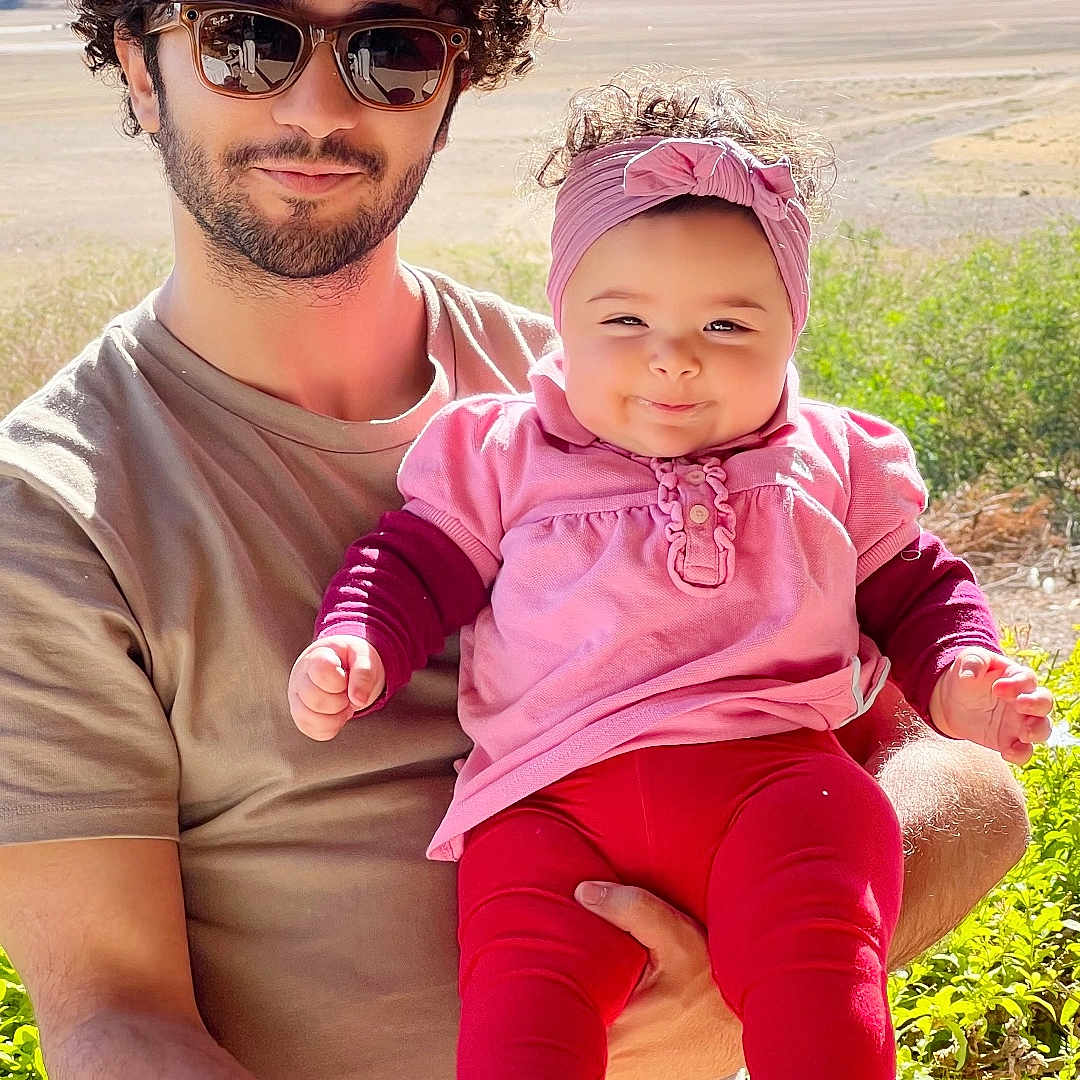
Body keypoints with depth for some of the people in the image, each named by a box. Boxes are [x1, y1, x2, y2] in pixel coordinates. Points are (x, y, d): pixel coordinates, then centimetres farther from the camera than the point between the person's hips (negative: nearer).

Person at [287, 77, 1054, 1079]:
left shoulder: (832, 460, 19)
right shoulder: (504, 453, 16)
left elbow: (918, 590, 26)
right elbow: (413, 566, 16)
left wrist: (958, 680, 7)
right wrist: (351, 652, -3)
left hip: (769, 769, 0)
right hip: (553, 792, 0)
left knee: (814, 955, -28)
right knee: (525, 973, -27)